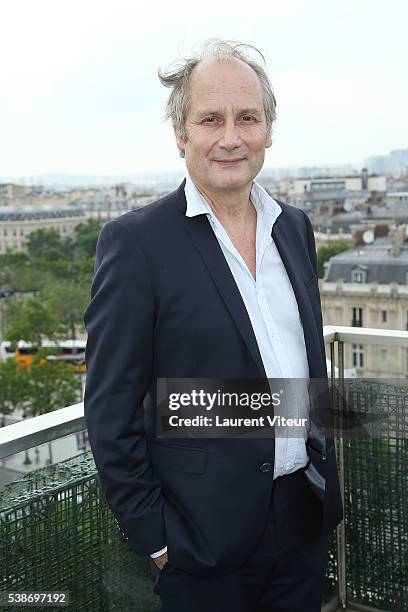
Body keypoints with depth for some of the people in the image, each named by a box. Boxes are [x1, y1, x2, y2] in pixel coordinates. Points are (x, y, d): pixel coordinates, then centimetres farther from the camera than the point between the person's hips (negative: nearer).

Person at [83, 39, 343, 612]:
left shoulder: (295, 226, 5)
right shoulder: (136, 241, -15)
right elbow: (111, 409, -13)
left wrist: (325, 475, 13)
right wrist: (152, 536, -11)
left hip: (307, 515, 6)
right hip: (207, 532, -5)